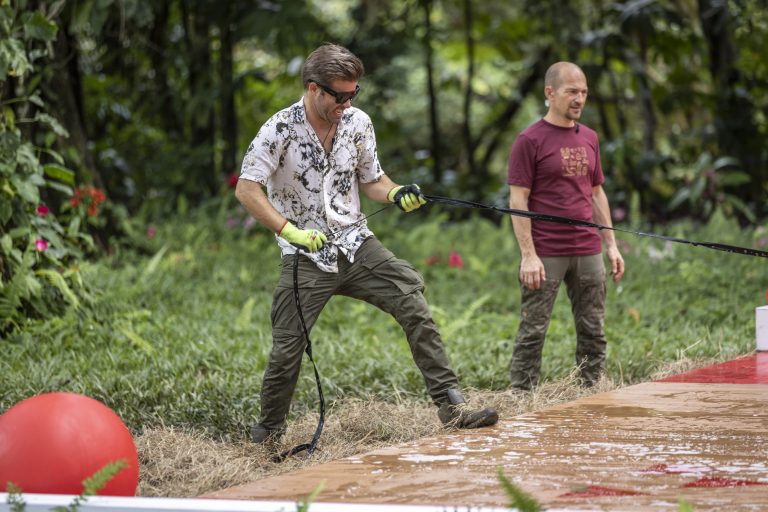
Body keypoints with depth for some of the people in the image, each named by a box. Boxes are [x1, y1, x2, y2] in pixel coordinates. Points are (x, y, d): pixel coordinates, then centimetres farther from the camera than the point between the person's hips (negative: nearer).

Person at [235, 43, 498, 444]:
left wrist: (396, 194, -9)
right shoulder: (279, 130, -12)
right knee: (287, 348, -3)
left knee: (414, 305, -11)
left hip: (356, 245, 4)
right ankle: (269, 428, 20)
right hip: (306, 257, -3)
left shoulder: (358, 123, 1)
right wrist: (290, 231, -25)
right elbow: (246, 190, -16)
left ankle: (450, 405, -10)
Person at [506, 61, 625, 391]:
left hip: (588, 253, 6)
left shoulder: (589, 138, 13)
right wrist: (528, 255, -15)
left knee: (593, 333, 8)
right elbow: (518, 200, -9)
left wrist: (611, 245, 14)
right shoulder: (530, 140, -6)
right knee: (532, 333, -3)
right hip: (546, 255, -6)